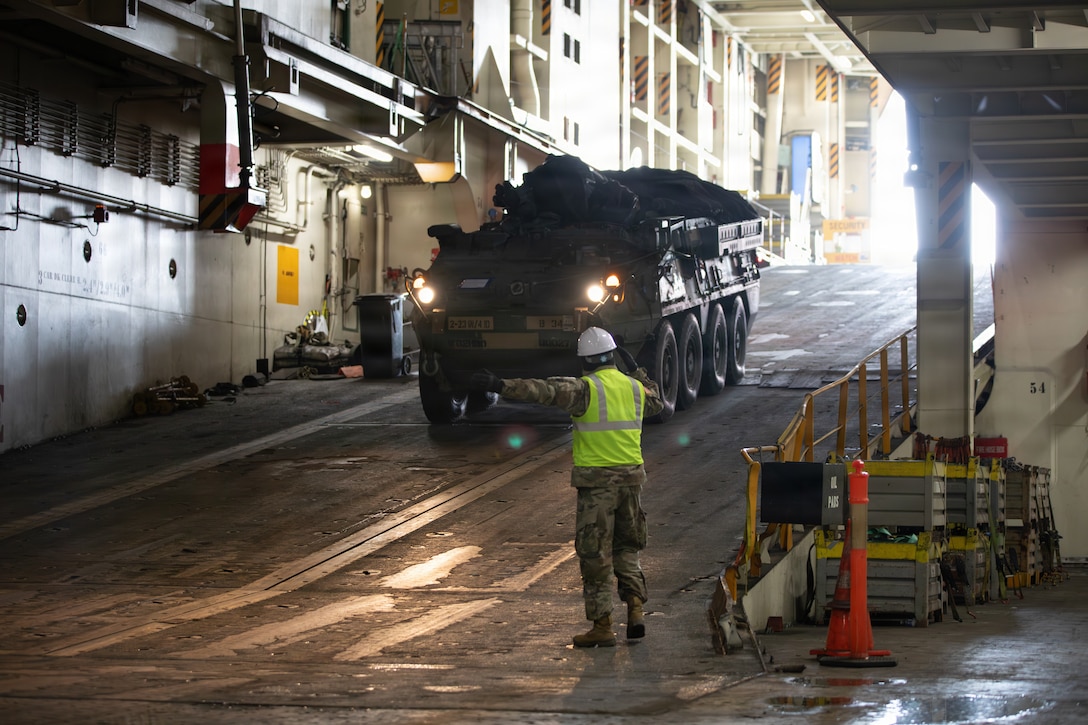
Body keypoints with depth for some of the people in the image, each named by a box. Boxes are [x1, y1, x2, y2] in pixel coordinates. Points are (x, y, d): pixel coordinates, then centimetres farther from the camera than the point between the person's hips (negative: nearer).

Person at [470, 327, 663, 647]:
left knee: (595, 554, 1)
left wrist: (502, 386, -31)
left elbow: (545, 391, -25)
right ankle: (635, 608, 4)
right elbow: (656, 403, 32)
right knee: (626, 548, 19)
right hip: (631, 477, 5)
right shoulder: (635, 387, 9)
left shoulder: (585, 388, -10)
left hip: (597, 481, -5)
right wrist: (637, 371, 41)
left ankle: (602, 626, 2)